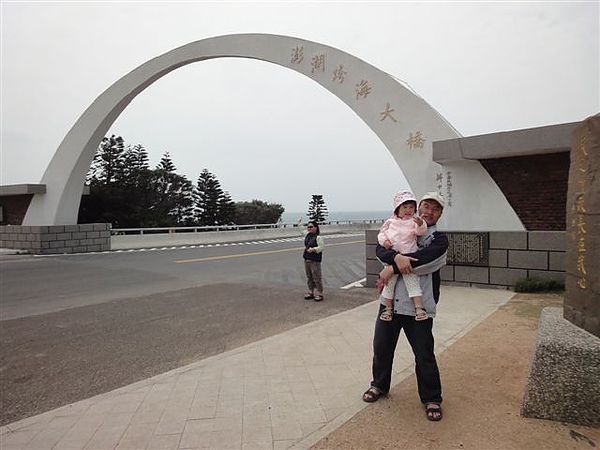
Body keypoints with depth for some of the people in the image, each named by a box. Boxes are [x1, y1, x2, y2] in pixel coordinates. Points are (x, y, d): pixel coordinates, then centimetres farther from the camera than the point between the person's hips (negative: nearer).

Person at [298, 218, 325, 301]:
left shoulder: (318, 237, -12)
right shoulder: (307, 235, 12)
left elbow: (321, 247, -17)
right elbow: (302, 229, 31)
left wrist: (313, 249, -28)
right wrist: (299, 222, 40)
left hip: (315, 260, -8)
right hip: (306, 260, 8)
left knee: (317, 278, -3)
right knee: (309, 277, 15)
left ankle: (319, 294, 4)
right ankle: (311, 292, 26)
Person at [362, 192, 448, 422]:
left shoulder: (439, 240, 1)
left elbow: (423, 260, -19)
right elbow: (382, 250, -6)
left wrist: (392, 269, -19)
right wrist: (396, 257, -27)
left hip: (419, 307, -3)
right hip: (390, 301, 3)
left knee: (424, 355, 4)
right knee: (381, 347, 15)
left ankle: (431, 399, 26)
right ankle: (379, 385, 39)